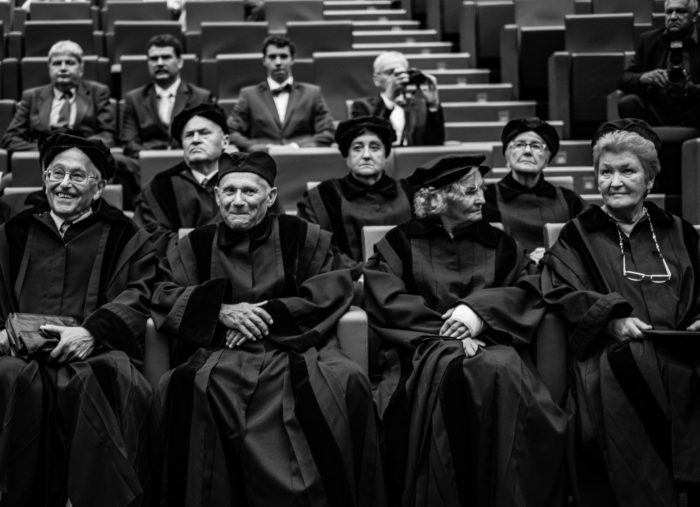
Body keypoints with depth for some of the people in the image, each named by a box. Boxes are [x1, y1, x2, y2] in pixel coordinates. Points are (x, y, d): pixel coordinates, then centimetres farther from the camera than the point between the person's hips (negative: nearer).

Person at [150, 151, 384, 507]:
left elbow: (335, 291, 4)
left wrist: (269, 313, -8)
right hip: (221, 353, 1)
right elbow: (164, 298, 9)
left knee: (344, 384, -33)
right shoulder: (194, 246, 20)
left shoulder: (303, 237, 16)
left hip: (296, 346, -1)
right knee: (186, 388, -34)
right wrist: (221, 311, -9)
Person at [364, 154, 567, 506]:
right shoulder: (401, 242, 10)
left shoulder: (498, 243, 19)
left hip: (487, 342, 2)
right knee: (448, 371, -37)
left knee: (500, 371, -34)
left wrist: (479, 310, -15)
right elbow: (386, 303, -4)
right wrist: (448, 331, -16)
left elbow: (526, 293, 5)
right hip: (425, 346, -2)